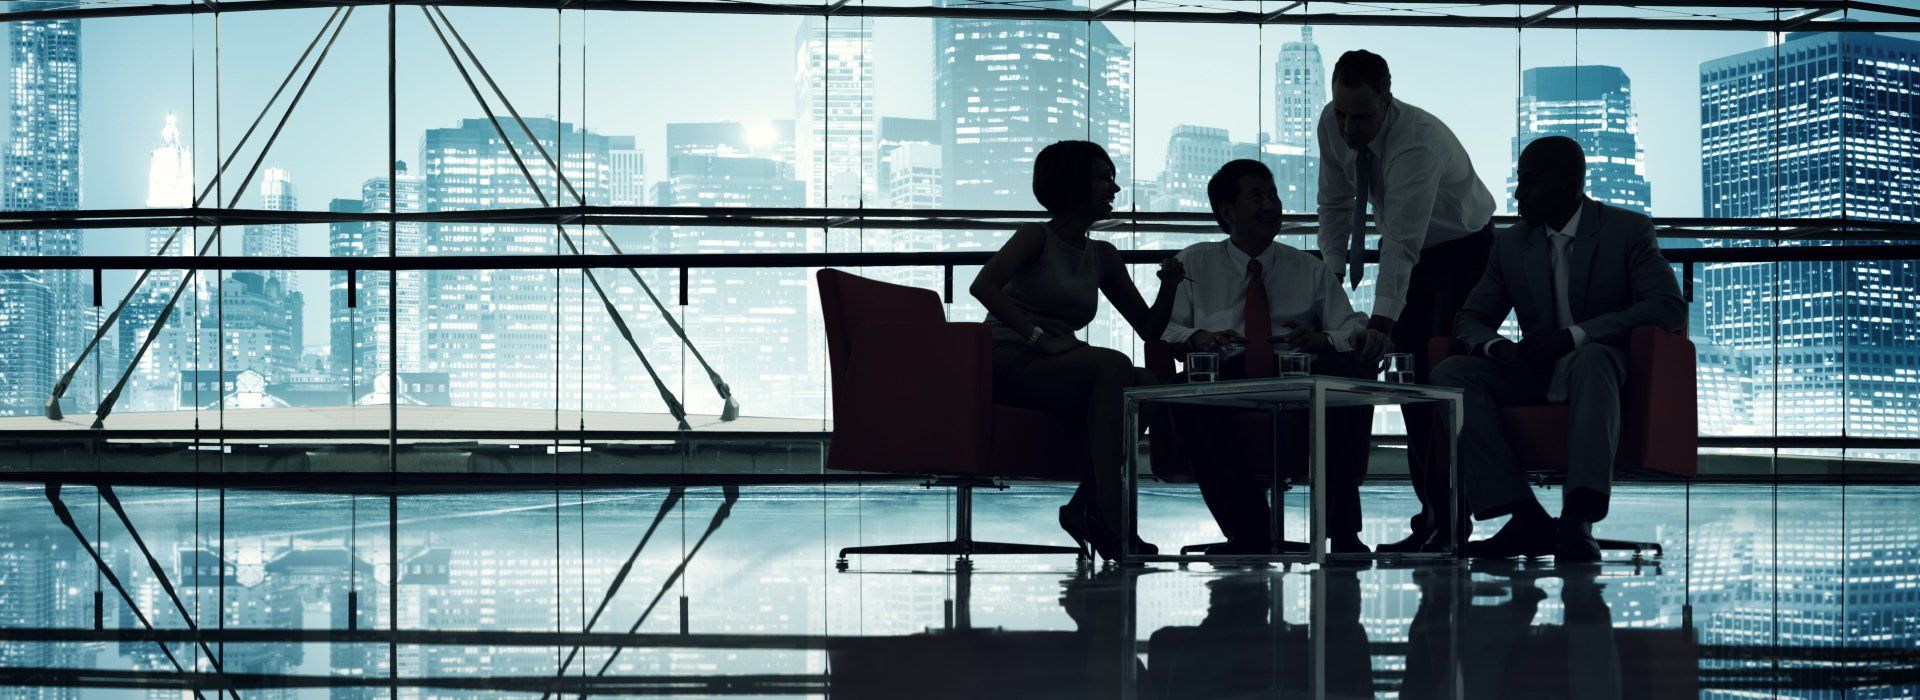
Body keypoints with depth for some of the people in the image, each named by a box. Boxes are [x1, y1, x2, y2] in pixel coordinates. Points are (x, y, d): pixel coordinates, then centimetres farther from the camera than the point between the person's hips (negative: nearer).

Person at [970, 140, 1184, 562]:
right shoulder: (1037, 237, 0)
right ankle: (1111, 523, -38)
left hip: (1054, 370, 7)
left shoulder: (1102, 256, 19)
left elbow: (1149, 329, 19)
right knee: (1111, 365, -32)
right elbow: (983, 285, -18)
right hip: (1006, 364, -7)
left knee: (1146, 386, -21)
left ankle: (1085, 506, -17)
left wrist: (1169, 285, 0)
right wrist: (1039, 338, -23)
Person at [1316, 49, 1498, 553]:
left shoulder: (1417, 144, -36)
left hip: (1463, 252, -7)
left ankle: (1450, 520, -15)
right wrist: (1332, 276, -9)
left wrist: (1380, 328, -50)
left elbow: (1401, 246, -43)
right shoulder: (1332, 125, -14)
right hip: (1414, 254, 7)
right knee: (1412, 381, 2)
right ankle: (1432, 516, 5)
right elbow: (1335, 203, 0)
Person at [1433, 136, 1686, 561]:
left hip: (1601, 367, -5)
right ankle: (1526, 519, -33)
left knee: (1591, 358, -40)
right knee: (1451, 374, -22)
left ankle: (1578, 521, -51)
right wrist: (1497, 347, -14)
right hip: (1534, 379, 5)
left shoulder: (1629, 231, -2)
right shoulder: (1511, 244, 11)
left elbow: (1670, 307, -15)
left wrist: (1573, 336, -24)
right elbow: (1470, 319, 13)